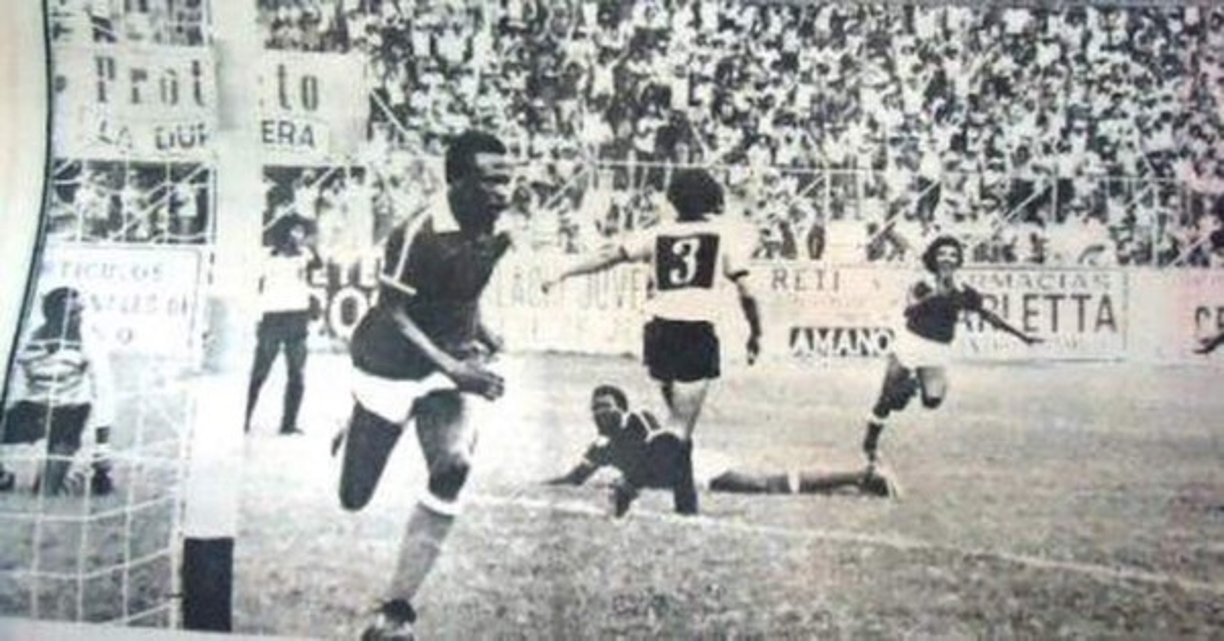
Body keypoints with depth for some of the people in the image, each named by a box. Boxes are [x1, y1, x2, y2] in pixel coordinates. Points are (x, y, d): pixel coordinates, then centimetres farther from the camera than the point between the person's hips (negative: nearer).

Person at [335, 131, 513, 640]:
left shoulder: (495, 234, -3)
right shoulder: (417, 235, -25)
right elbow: (392, 315, -23)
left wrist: (479, 337, 8)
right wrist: (454, 369, -30)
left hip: (448, 362, 4)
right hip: (390, 368, -4)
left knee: (453, 466, -24)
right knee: (353, 499, 5)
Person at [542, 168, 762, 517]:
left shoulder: (659, 234, 10)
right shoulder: (722, 236, 4)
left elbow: (609, 257, 7)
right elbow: (745, 292, 0)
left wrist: (563, 275, 15)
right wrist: (756, 332, 12)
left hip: (660, 332, 4)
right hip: (697, 334, -4)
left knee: (679, 418, 20)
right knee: (680, 426, -1)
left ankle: (686, 504, 23)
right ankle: (634, 481, -19)